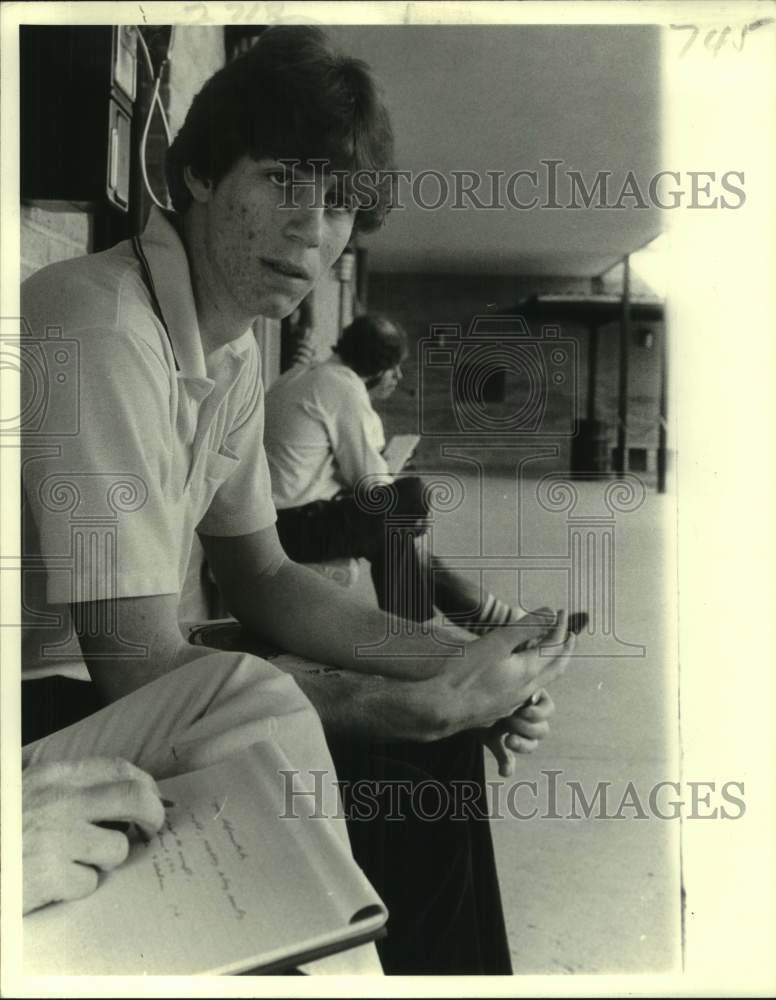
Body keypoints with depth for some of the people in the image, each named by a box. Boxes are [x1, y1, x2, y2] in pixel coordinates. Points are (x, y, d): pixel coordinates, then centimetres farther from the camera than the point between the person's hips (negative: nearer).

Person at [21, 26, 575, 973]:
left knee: (436, 746, 3)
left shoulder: (234, 349, 2)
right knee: (390, 779, -20)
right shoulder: (103, 329, -26)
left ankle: (458, 972, 24)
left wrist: (450, 666, -7)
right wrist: (425, 704, -23)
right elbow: (139, 667, -27)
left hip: (98, 687, 8)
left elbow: (261, 578, 7)